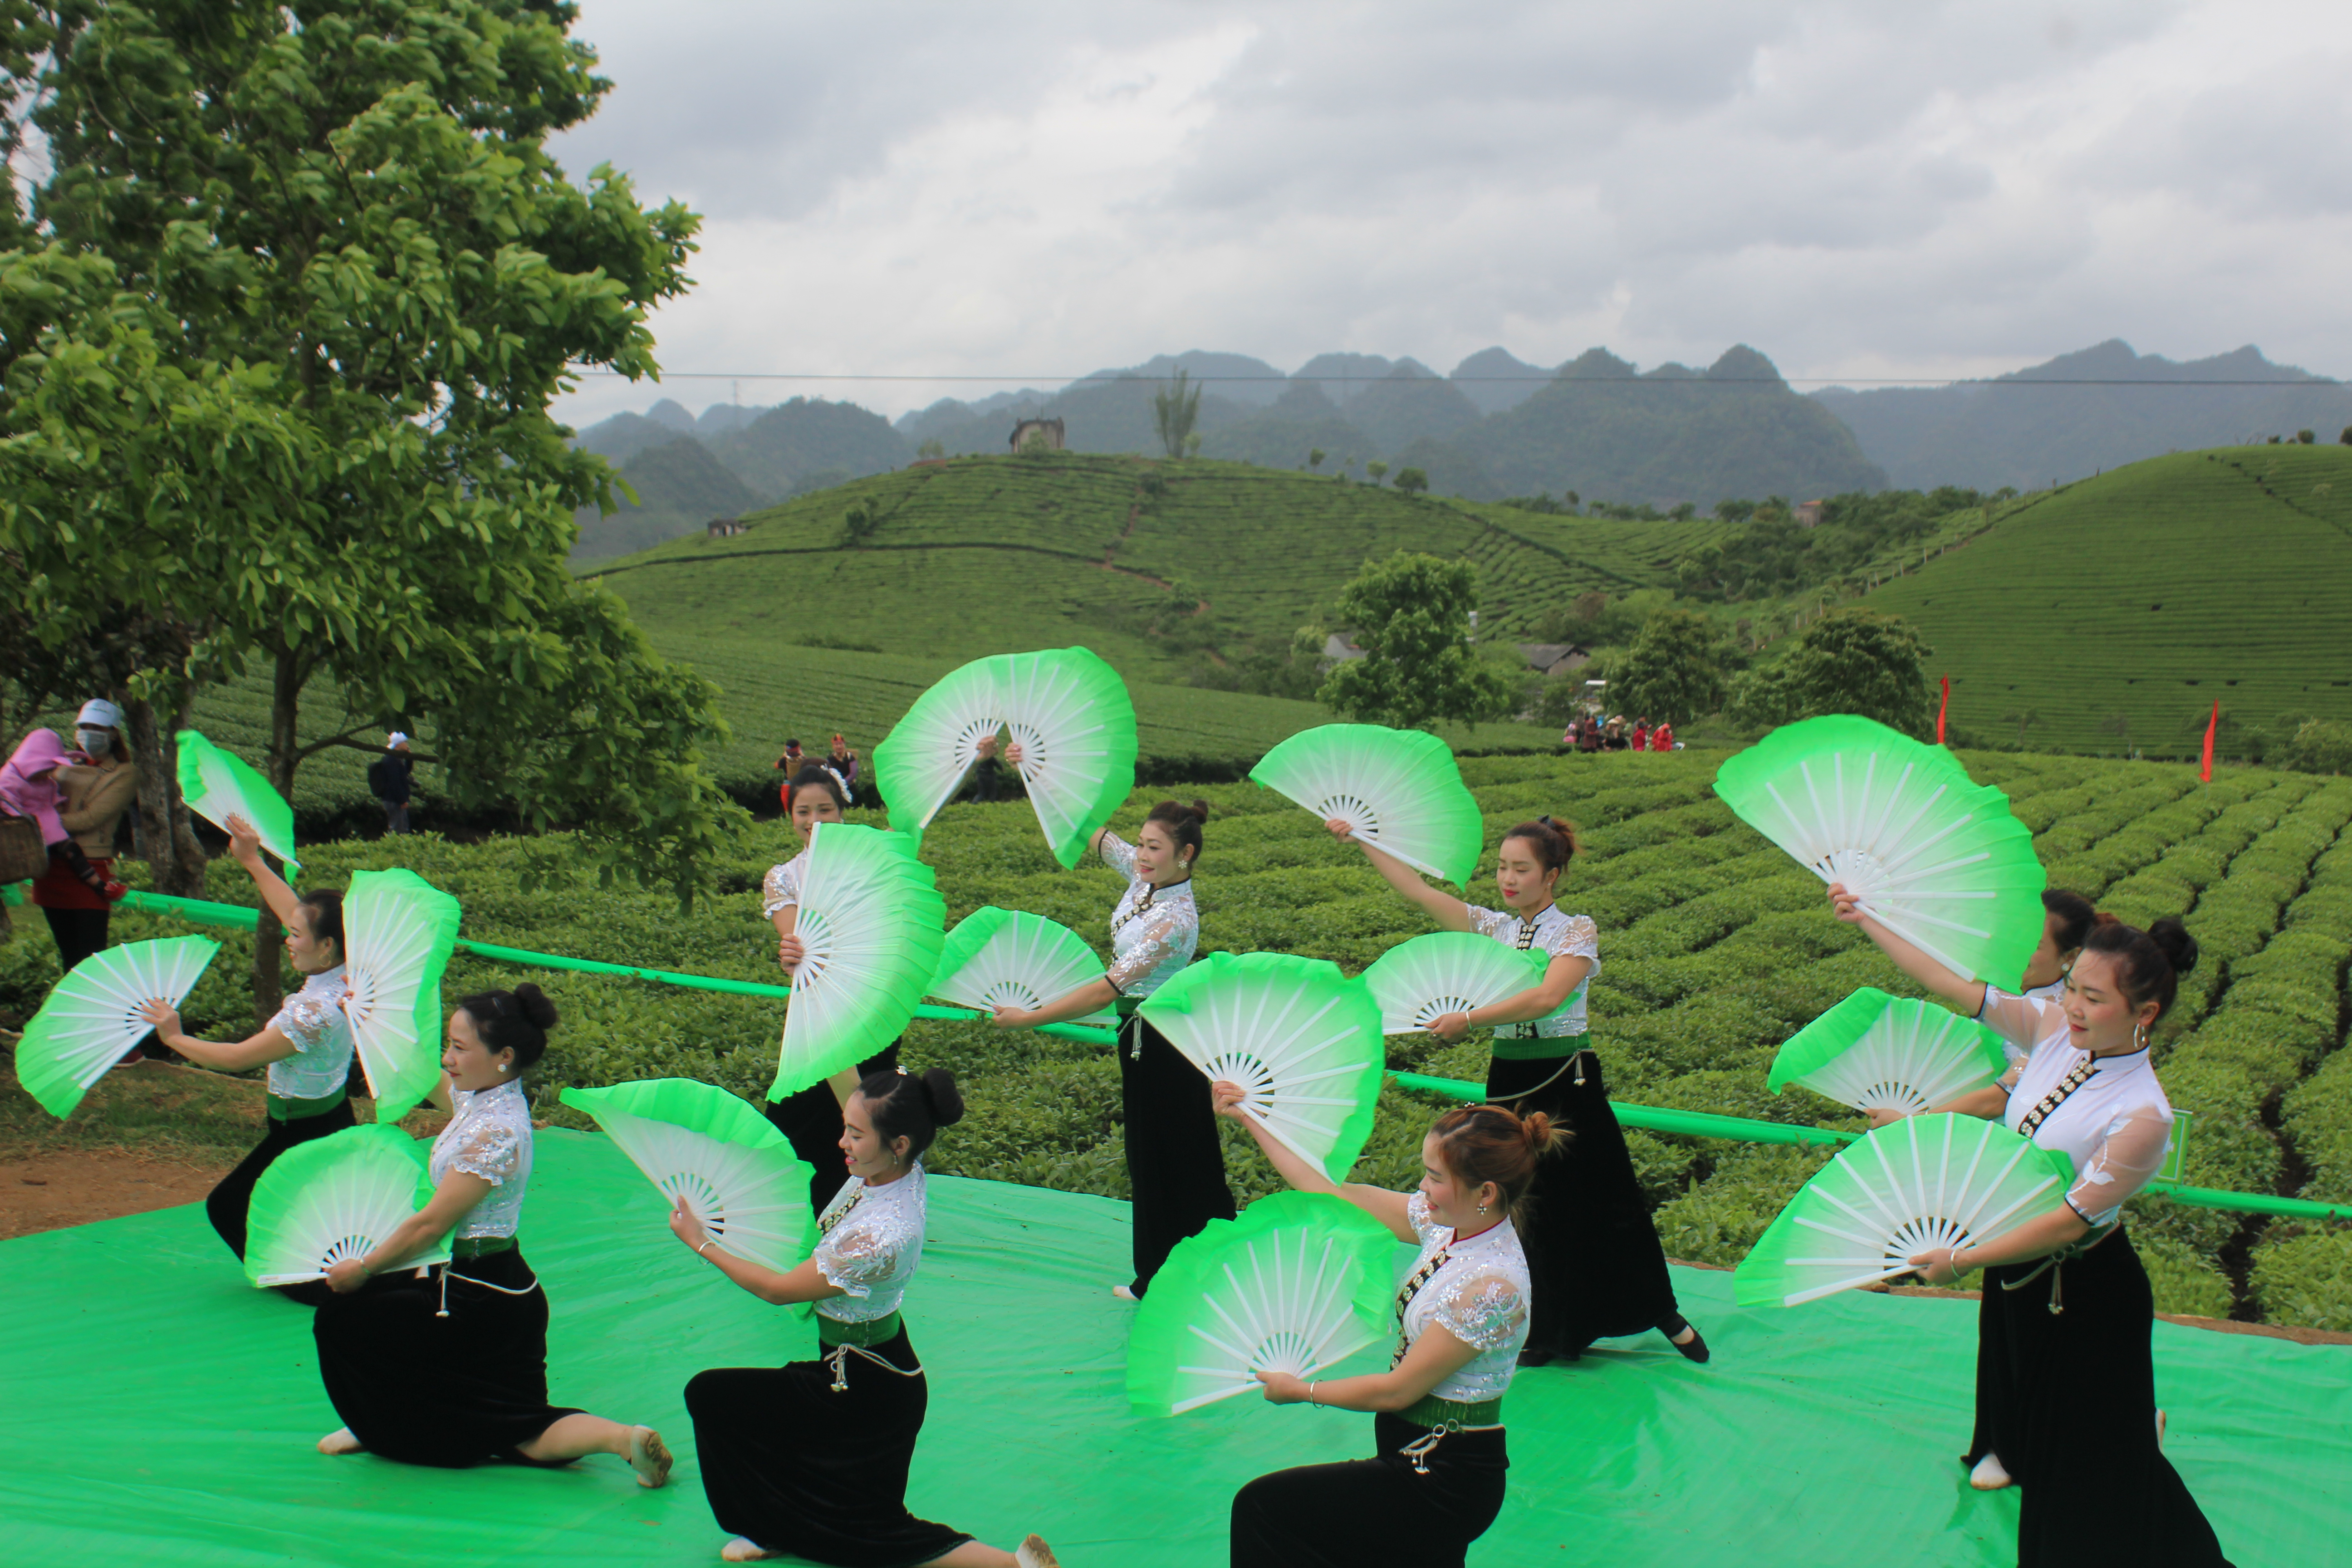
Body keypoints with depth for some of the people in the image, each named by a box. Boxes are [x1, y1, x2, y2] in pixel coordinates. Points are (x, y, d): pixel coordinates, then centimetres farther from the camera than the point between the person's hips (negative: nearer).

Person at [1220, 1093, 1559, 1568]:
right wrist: (1250, 1120, 8)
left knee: (1261, 1505, -3)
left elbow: (1397, 1390, -19)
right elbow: (1327, 1194, 7)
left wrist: (1302, 1391, -6)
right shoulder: (1446, 1225, -2)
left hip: (1445, 1483, -9)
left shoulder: (1491, 1285, -26)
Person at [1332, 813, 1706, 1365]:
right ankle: (1547, 1330, 20)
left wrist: (1469, 1019, -26)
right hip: (1509, 1081, 4)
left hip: (1567, 1081, -4)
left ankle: (1665, 1315, 21)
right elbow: (1418, 890, 6)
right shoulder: (1492, 927, 7)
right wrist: (1360, 840, 3)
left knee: (1605, 1201, 2)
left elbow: (1547, 997, -23)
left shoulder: (1576, 931, -7)